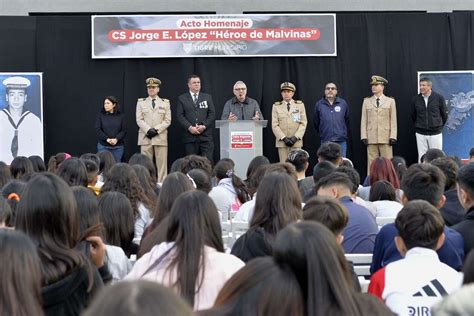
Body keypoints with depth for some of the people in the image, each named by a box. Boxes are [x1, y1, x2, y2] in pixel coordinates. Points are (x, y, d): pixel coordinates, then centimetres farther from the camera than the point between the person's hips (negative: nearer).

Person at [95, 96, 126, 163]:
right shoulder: (100, 115, 4)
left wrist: (116, 139, -16)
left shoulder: (121, 116, 6)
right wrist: (107, 139, -15)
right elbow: (98, 129, -3)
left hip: (118, 146, 1)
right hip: (103, 146, -1)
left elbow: (124, 131, 1)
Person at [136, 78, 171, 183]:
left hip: (161, 137, 0)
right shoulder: (141, 102, 13)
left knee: (162, 164, -3)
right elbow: (139, 120, 3)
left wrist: (156, 130, -10)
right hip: (145, 138, 0)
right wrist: (149, 130, -12)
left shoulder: (165, 103, 13)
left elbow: (167, 121, 4)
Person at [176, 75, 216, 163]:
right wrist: (190, 127, -12)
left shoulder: (208, 97, 15)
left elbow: (212, 114, 7)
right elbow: (179, 115, 1)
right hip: (190, 136, -1)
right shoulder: (182, 98, 10)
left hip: (205, 135, 1)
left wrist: (204, 126, -8)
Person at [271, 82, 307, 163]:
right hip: (282, 142, 0)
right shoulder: (276, 106, 7)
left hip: (296, 142, 0)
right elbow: (274, 125, 1)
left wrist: (295, 137, -9)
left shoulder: (300, 105, 9)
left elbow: (303, 123, 3)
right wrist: (284, 138, -11)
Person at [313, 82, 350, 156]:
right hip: (325, 141, 0)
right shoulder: (319, 104, 5)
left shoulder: (343, 103, 6)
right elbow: (316, 122, 14)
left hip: (341, 141, 0)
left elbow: (347, 120, 15)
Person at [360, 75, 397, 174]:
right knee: (372, 164, 1)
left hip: (386, 138, -1)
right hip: (371, 138, 1)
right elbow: (364, 120, 8)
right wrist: (364, 136, -1)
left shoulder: (390, 101, 7)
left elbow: (393, 120, 3)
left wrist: (392, 136, -5)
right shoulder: (367, 101, 11)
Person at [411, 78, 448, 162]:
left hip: (435, 133, -2)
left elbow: (444, 114, 6)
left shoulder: (439, 98, -5)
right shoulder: (415, 99, 0)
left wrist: (439, 126, 11)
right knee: (421, 158, 3)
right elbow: (413, 116, 12)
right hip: (420, 134, 2)